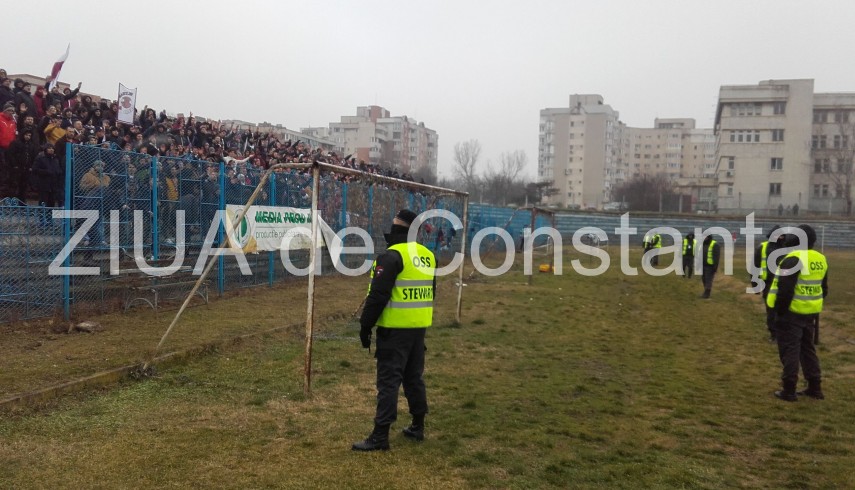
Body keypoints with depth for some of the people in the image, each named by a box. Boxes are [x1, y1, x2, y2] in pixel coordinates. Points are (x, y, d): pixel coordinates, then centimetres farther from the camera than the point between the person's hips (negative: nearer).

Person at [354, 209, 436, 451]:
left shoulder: (392, 256, -15)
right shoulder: (428, 255, 10)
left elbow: (377, 296, -17)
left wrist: (365, 326, -10)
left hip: (395, 329, -8)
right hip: (419, 327, 8)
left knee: (388, 380, -4)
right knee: (414, 377, 18)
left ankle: (380, 436, 0)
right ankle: (417, 427, 26)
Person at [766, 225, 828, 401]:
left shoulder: (794, 259, -19)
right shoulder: (820, 259, 9)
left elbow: (785, 289, -23)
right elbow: (823, 289, 16)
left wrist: (779, 310, -14)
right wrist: (814, 305, 22)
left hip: (792, 312, -8)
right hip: (810, 312, 8)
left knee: (789, 351, -1)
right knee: (807, 348, 19)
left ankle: (789, 390, 4)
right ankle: (815, 388, 23)